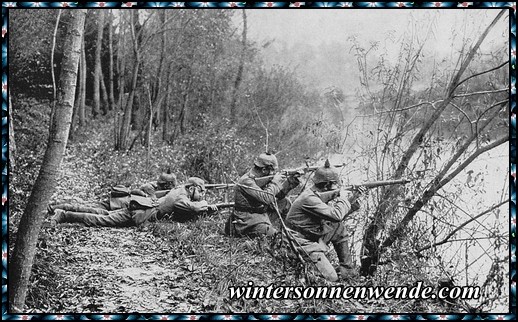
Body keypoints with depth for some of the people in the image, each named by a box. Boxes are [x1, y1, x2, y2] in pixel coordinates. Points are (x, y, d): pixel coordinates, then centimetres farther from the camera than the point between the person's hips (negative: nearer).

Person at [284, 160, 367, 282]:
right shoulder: (309, 198, -26)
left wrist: (353, 198, 5)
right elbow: (336, 215, -31)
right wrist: (343, 200, -12)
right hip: (303, 243, -10)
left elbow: (338, 216, 14)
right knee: (331, 278, -15)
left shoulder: (322, 195, 4)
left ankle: (347, 269, 18)